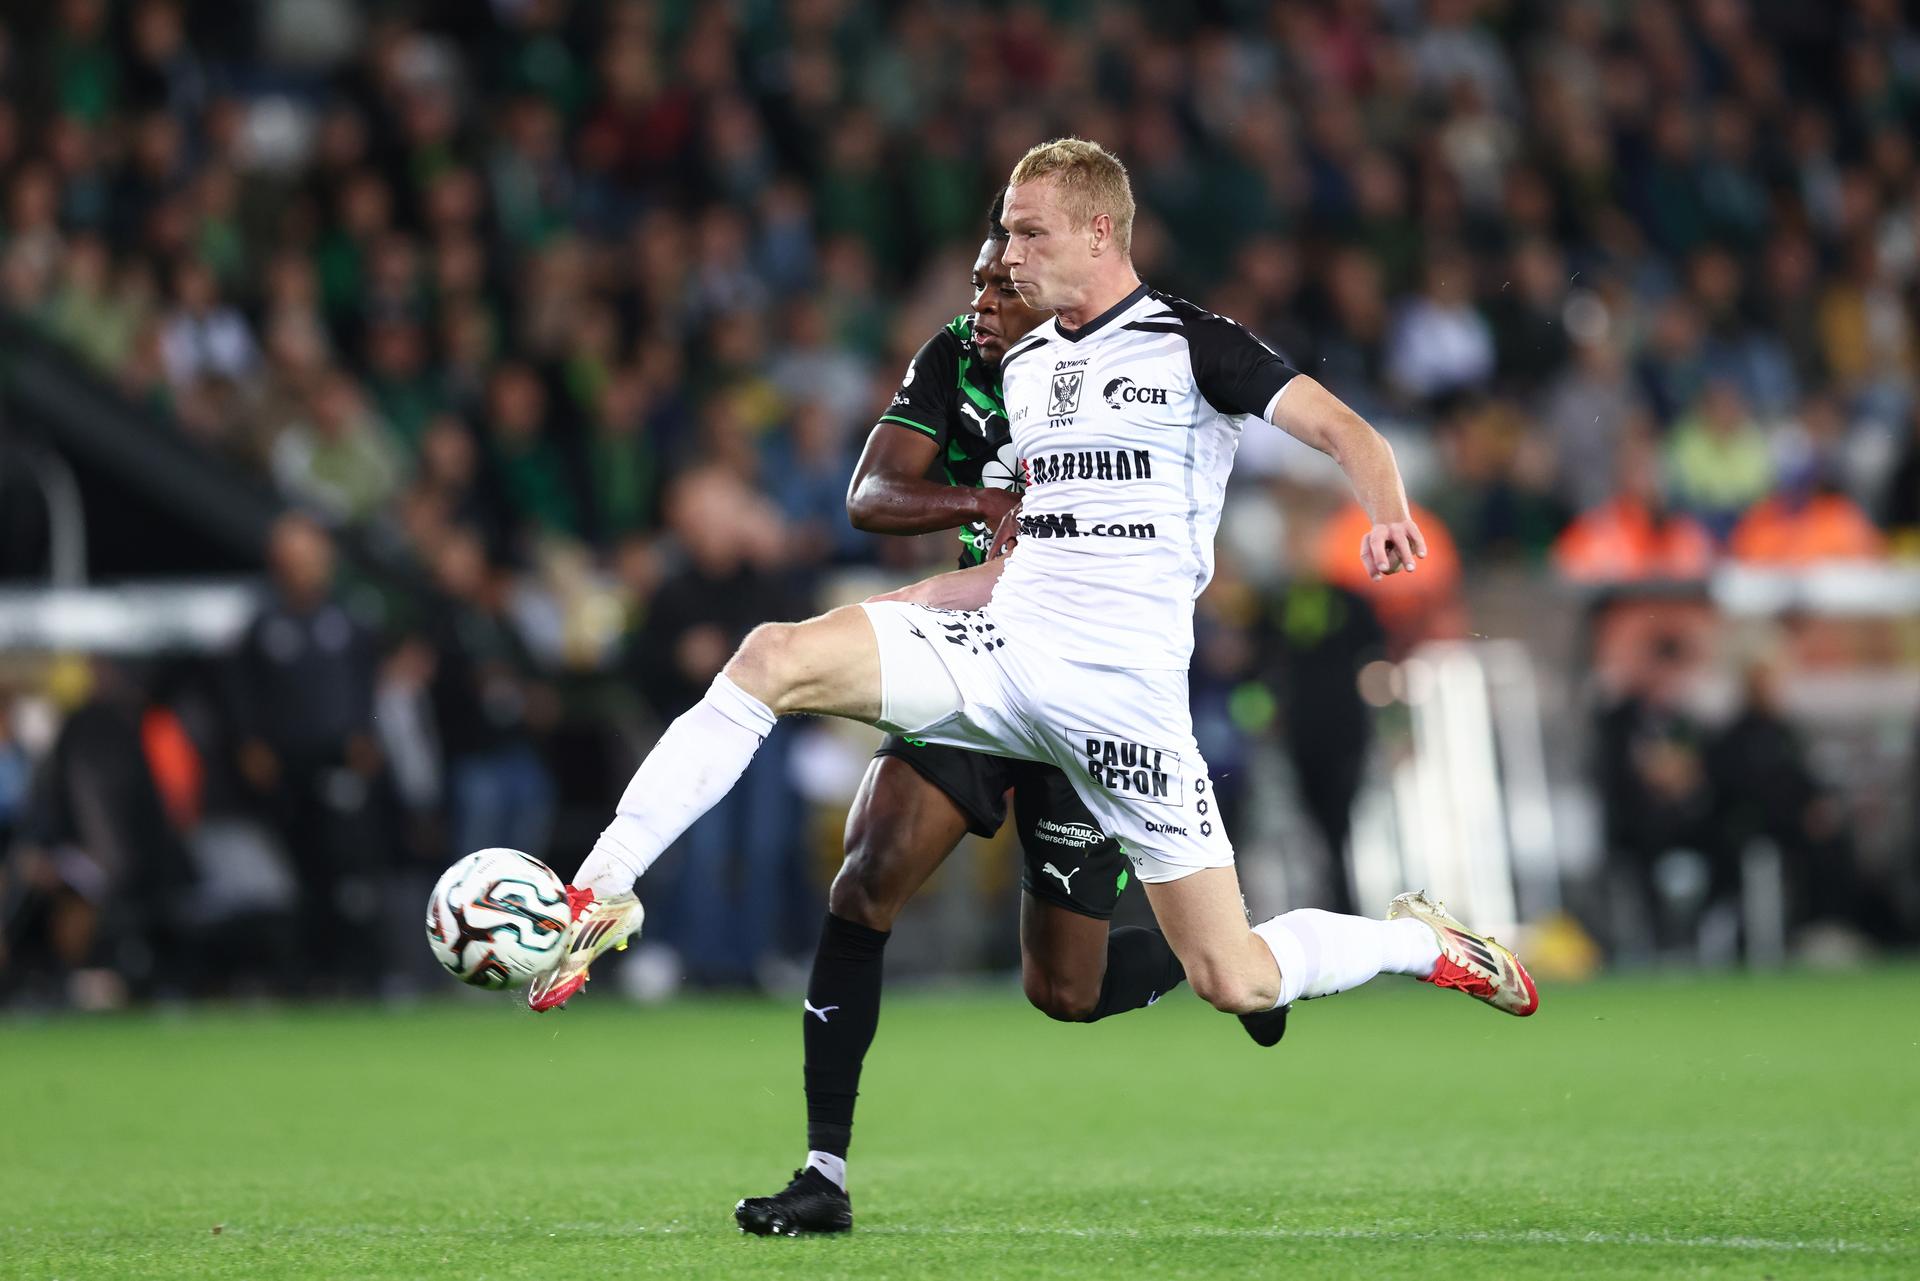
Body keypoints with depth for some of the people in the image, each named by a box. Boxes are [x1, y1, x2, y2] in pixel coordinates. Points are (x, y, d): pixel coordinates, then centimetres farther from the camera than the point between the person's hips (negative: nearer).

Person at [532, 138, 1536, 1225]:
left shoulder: (1190, 346, -2)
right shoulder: (1019, 370, 17)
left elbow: (1347, 433, -8)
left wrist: (1389, 521, -27)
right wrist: (910, 601, 18)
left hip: (1122, 689, -5)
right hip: (1004, 646, 5)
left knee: (1234, 982, -6)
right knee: (775, 657, -19)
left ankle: (1422, 942, 23)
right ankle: (600, 891, -19)